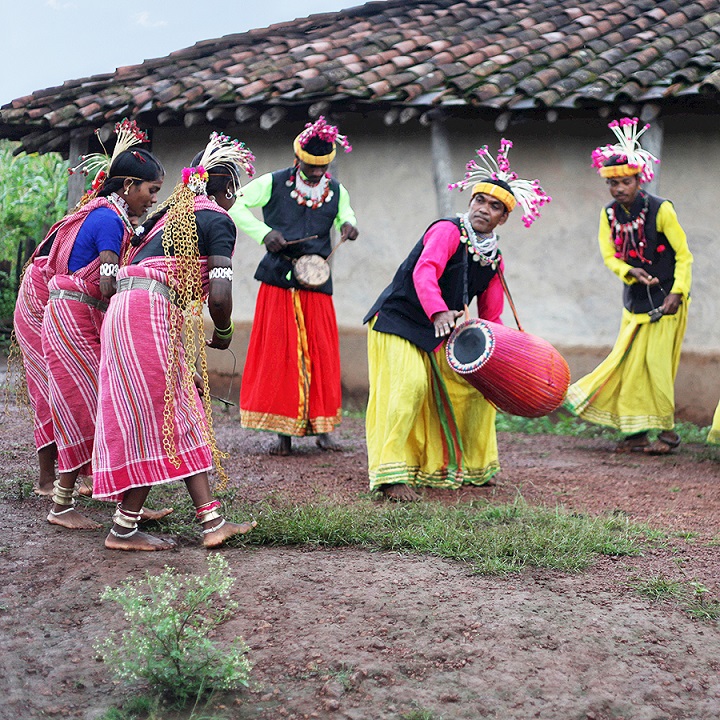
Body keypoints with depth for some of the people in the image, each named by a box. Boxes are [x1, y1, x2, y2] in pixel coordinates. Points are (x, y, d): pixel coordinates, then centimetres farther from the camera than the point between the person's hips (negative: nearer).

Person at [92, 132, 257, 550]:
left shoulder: (173, 212, 22)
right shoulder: (218, 220, -4)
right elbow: (219, 295, -13)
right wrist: (224, 333, 4)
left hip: (126, 308, 9)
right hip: (150, 312, -9)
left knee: (184, 417, 9)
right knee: (157, 419, -3)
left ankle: (212, 520, 9)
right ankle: (124, 529, 0)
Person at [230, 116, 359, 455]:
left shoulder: (336, 191, 8)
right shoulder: (273, 184, 0)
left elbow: (344, 215, 20)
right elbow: (237, 207, 2)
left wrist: (348, 225, -6)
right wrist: (264, 233, -13)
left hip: (317, 285, 3)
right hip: (278, 283, -2)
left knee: (321, 355, -1)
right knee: (278, 354, -3)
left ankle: (321, 428, 8)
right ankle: (283, 433, 2)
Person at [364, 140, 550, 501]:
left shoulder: (495, 260, 3)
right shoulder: (448, 231, -18)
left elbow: (491, 317, 7)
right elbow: (424, 272, -37)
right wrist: (439, 313, -54)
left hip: (441, 335, 8)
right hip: (398, 321, -8)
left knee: (476, 386, 11)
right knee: (410, 385, -24)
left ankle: (473, 466, 28)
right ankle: (392, 475, -21)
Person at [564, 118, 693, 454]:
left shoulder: (660, 209, -16)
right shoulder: (610, 213, 0)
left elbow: (683, 254, -12)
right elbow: (609, 255, 0)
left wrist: (677, 292, -19)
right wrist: (630, 272, -20)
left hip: (664, 297, -6)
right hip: (635, 298, 6)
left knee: (655, 361, -10)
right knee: (629, 360, 4)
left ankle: (667, 431, 2)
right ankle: (637, 432, 12)